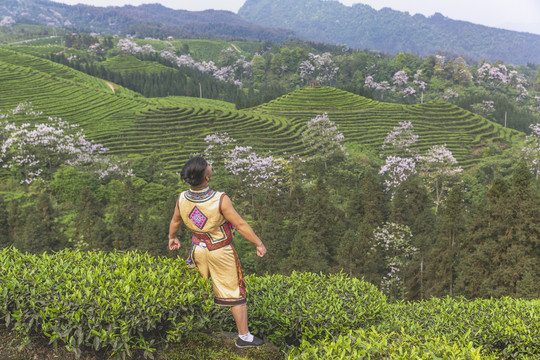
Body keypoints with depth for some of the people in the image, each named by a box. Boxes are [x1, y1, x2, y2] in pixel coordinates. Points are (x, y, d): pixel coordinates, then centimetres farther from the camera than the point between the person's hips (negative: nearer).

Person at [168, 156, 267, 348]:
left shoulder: (182, 199, -18)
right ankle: (244, 337, 22)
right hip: (221, 252, -4)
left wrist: (172, 237, 23)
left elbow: (175, 221, 2)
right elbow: (241, 225, -23)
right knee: (235, 293, 10)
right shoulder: (220, 199, -33)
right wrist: (259, 244, -8)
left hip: (199, 248, 4)